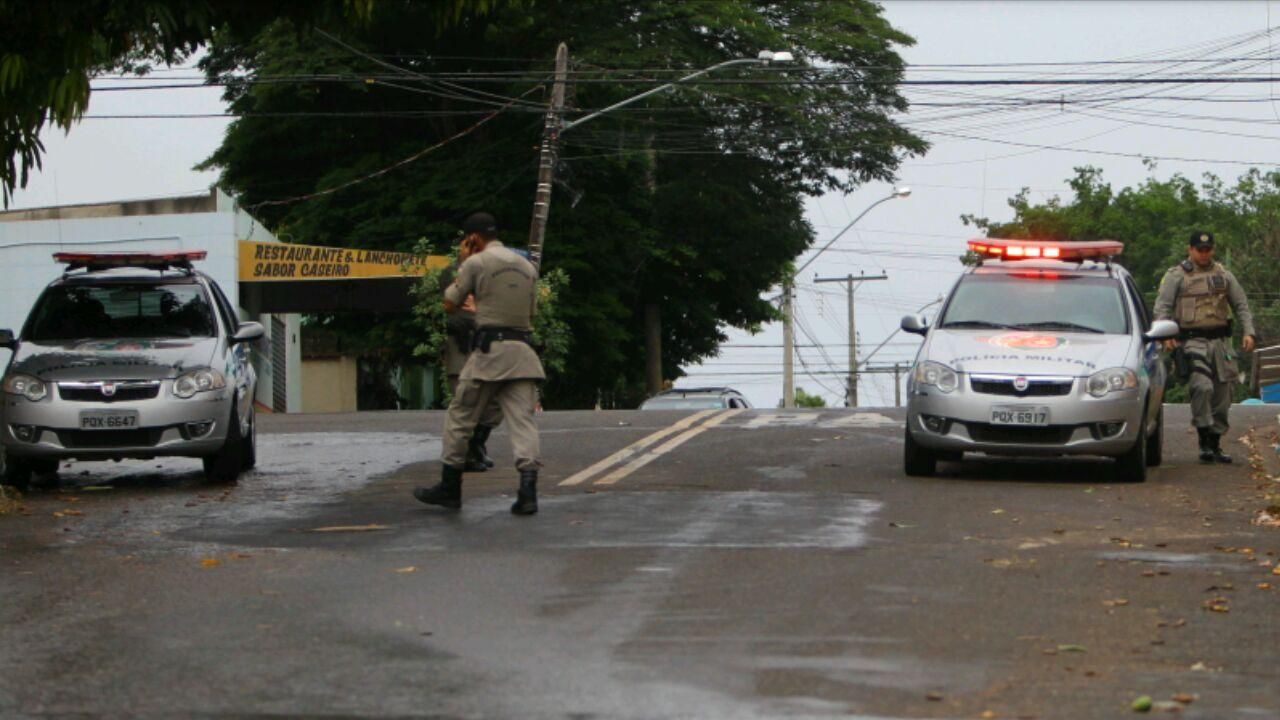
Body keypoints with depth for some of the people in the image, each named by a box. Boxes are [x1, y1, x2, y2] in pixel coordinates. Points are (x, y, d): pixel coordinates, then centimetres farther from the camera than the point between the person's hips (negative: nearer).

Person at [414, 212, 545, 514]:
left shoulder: (476, 263, -3)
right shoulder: (526, 266, 16)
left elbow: (450, 304, 5)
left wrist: (461, 266, 15)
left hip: (489, 350, -5)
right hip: (523, 351, 5)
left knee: (460, 417, 8)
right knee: (522, 418, -2)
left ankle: (449, 487, 14)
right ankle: (528, 489, -17)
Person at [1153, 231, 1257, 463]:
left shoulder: (1223, 275, 15)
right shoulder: (1176, 276, 4)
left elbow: (1241, 305, 17)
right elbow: (1162, 307, -1)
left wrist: (1249, 332, 4)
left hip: (1220, 341, 5)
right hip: (1192, 341, -5)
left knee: (1222, 394, 4)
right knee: (1202, 387, -22)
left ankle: (1215, 444, 14)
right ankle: (1204, 440, -15)